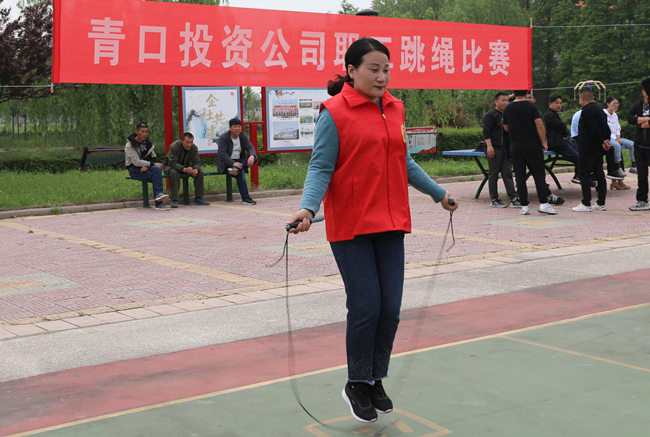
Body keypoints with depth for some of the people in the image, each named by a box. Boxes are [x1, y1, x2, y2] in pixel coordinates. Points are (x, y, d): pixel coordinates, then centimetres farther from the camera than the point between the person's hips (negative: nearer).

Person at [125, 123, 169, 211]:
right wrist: (153, 164, -19)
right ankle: (159, 204, -36)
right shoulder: (130, 146, -8)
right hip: (134, 170, -5)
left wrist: (147, 166, -12)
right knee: (157, 177, -30)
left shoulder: (148, 143, 12)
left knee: (157, 169, -32)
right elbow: (136, 162, -17)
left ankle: (159, 194, -38)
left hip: (146, 167, 5)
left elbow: (153, 157, 11)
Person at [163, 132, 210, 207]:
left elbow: (197, 162, -11)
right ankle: (174, 200, -36)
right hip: (170, 166, -5)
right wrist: (184, 169, -50)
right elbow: (173, 163, -34)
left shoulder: (194, 148, -11)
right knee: (174, 173, -39)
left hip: (186, 166, 5)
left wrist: (195, 169, -37)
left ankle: (198, 198, -11)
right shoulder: (174, 147, -28)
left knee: (200, 172, -18)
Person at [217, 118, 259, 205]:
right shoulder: (223, 138, -9)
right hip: (226, 163, -6)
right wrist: (233, 163, -34)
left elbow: (250, 147, -4)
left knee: (255, 157, -19)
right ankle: (245, 198, -39)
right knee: (240, 172, -34)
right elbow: (222, 153, -19)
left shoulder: (243, 137, 8)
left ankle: (236, 169, -40)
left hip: (239, 161, 6)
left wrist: (252, 156, -30)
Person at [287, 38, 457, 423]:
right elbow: (321, 167, -9)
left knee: (390, 308, 5)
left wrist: (439, 194, 31)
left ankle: (376, 381, 25)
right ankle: (357, 385, 16)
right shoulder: (335, 112, -7)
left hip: (391, 224, 6)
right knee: (366, 307, -5)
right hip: (350, 226, -6)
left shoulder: (395, 108, 11)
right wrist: (308, 208, -25)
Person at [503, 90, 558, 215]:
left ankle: (524, 206, 3)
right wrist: (544, 142, -4)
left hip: (516, 148, 2)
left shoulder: (507, 109, 3)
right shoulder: (532, 107, -6)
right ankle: (543, 203, -4)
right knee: (539, 174, 3)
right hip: (533, 147, -2)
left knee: (520, 177, 5)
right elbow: (540, 126, -13)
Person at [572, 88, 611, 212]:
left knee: (584, 175, -4)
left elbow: (594, 129, -22)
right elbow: (606, 127, 15)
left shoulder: (587, 110, -15)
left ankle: (586, 204, -5)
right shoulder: (599, 109, 16)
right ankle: (601, 203, 14)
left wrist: (602, 143, -14)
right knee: (599, 174, 11)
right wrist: (606, 140, 2)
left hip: (588, 149, -9)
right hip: (598, 150, 9)